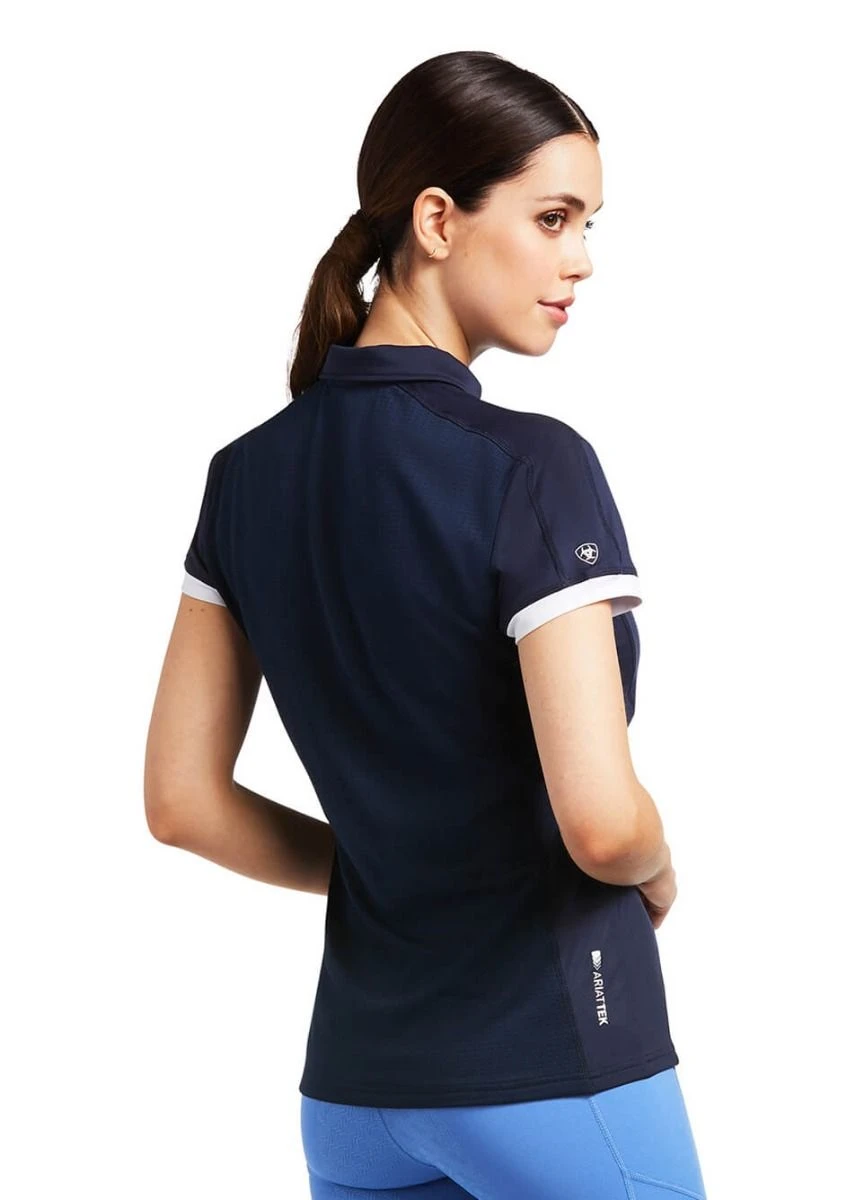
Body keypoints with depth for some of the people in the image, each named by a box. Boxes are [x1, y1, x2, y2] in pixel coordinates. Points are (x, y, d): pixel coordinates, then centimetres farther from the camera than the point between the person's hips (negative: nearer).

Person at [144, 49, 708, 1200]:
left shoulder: (249, 473, 2)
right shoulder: (532, 466, -17)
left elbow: (182, 800, 6)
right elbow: (601, 820, -23)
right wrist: (659, 876, -2)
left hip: (357, 1073, 6)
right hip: (557, 1068, -6)